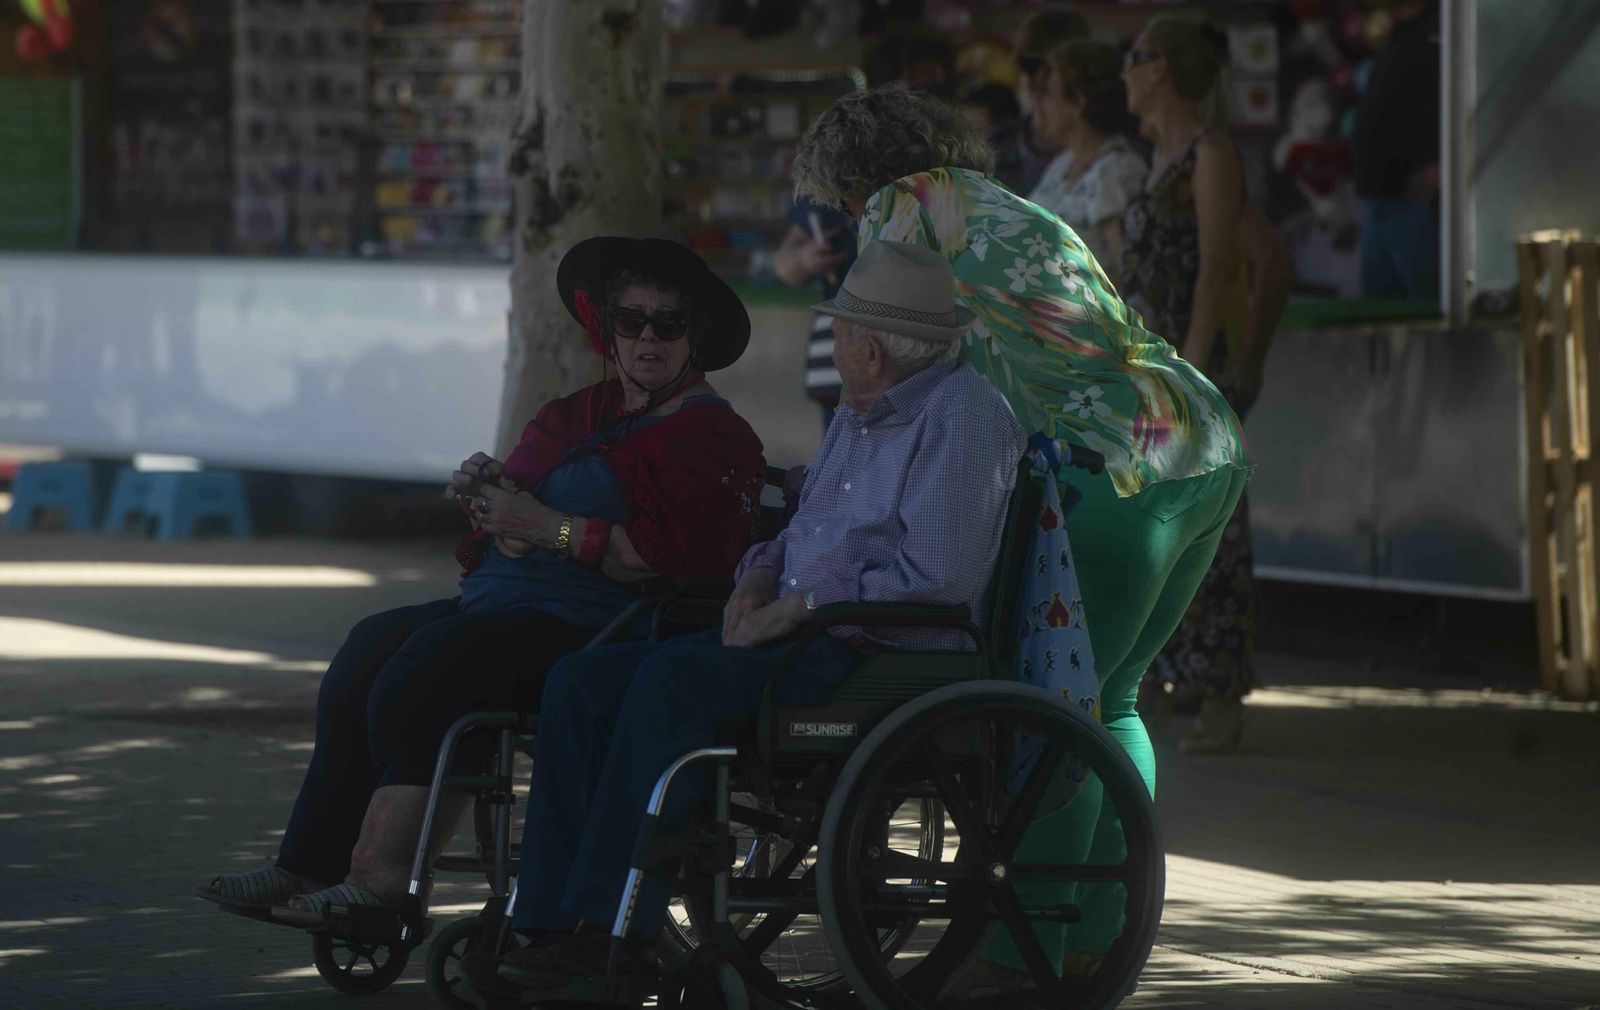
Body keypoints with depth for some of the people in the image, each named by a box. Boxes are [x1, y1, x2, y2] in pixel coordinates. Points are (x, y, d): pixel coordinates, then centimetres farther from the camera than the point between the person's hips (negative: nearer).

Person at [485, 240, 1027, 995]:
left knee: (671, 680, -30)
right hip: (795, 634, 10)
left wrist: (799, 609, -15)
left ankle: (615, 924, -24)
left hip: (887, 657, -10)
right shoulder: (858, 415, 20)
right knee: (580, 684, -7)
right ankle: (555, 922, -15)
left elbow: (938, 578, -19)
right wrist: (759, 577, 6)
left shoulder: (962, 416, -10)